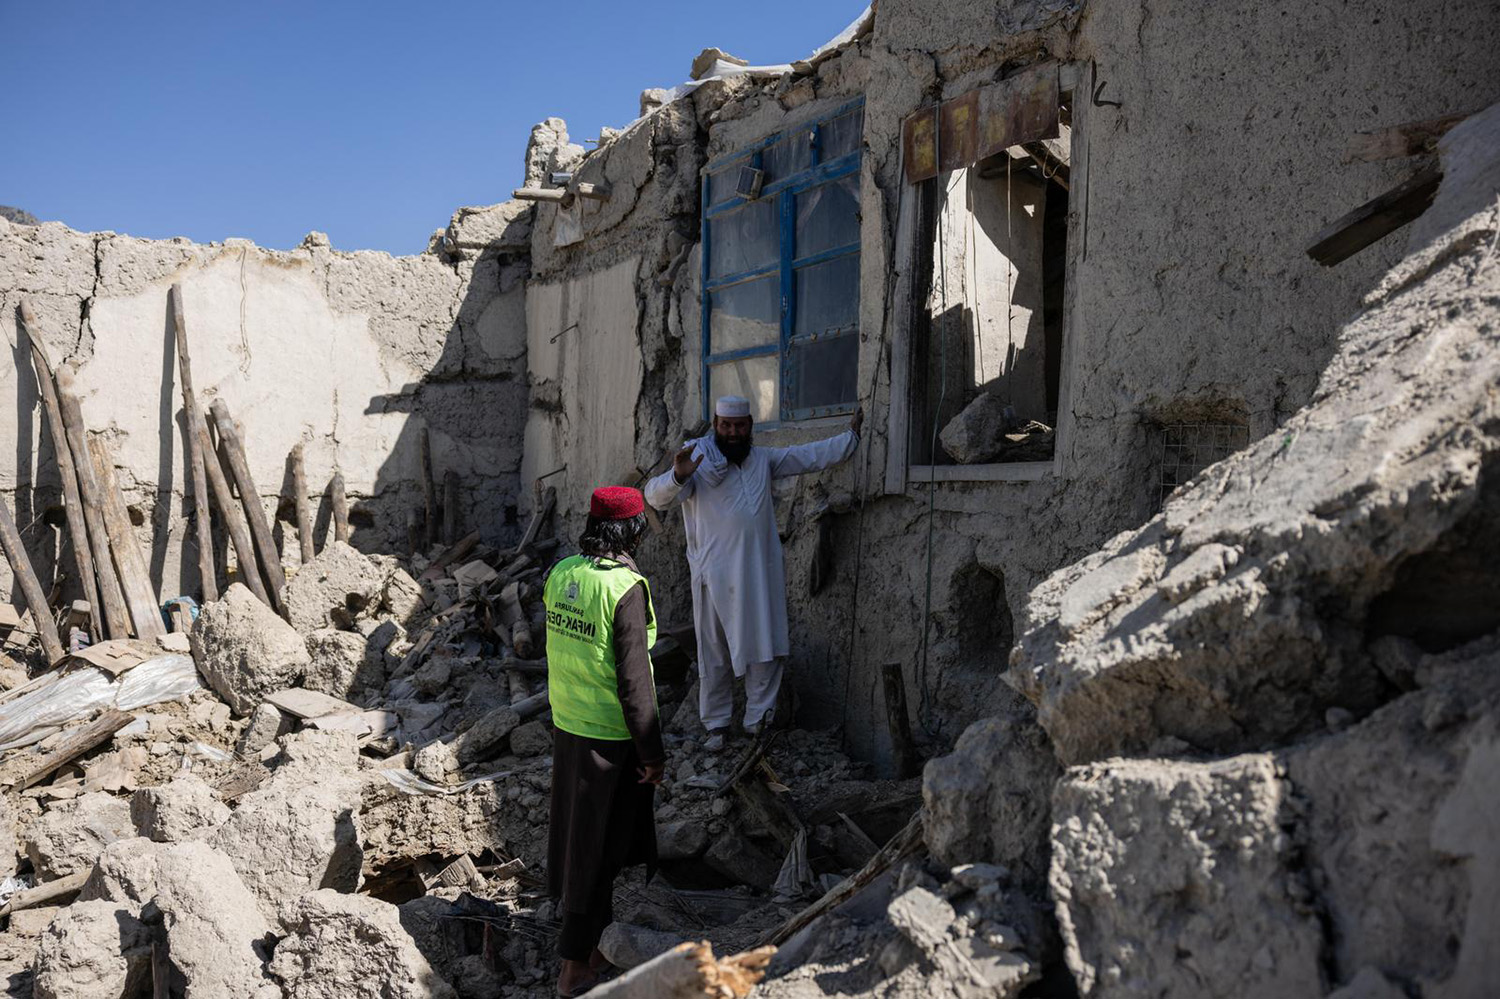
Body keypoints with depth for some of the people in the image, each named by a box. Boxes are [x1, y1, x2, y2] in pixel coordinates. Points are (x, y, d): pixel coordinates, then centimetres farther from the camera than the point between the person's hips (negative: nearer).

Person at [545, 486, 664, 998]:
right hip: (609, 736, -7)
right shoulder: (626, 588, -22)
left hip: (565, 725, 7)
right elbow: (633, 681, -20)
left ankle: (595, 942, 39)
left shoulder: (561, 572, -1)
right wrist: (652, 753, -11)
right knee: (596, 848, 6)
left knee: (574, 835, 20)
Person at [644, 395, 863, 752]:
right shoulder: (697, 458, -5)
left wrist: (850, 435, 16)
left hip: (762, 571, 5)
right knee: (715, 650, 4)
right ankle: (716, 724, 16)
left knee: (766, 645, 6)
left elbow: (811, 455, 20)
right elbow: (655, 496, -16)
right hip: (716, 573, -4)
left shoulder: (763, 459, 13)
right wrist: (677, 476, -36)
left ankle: (759, 717, 18)